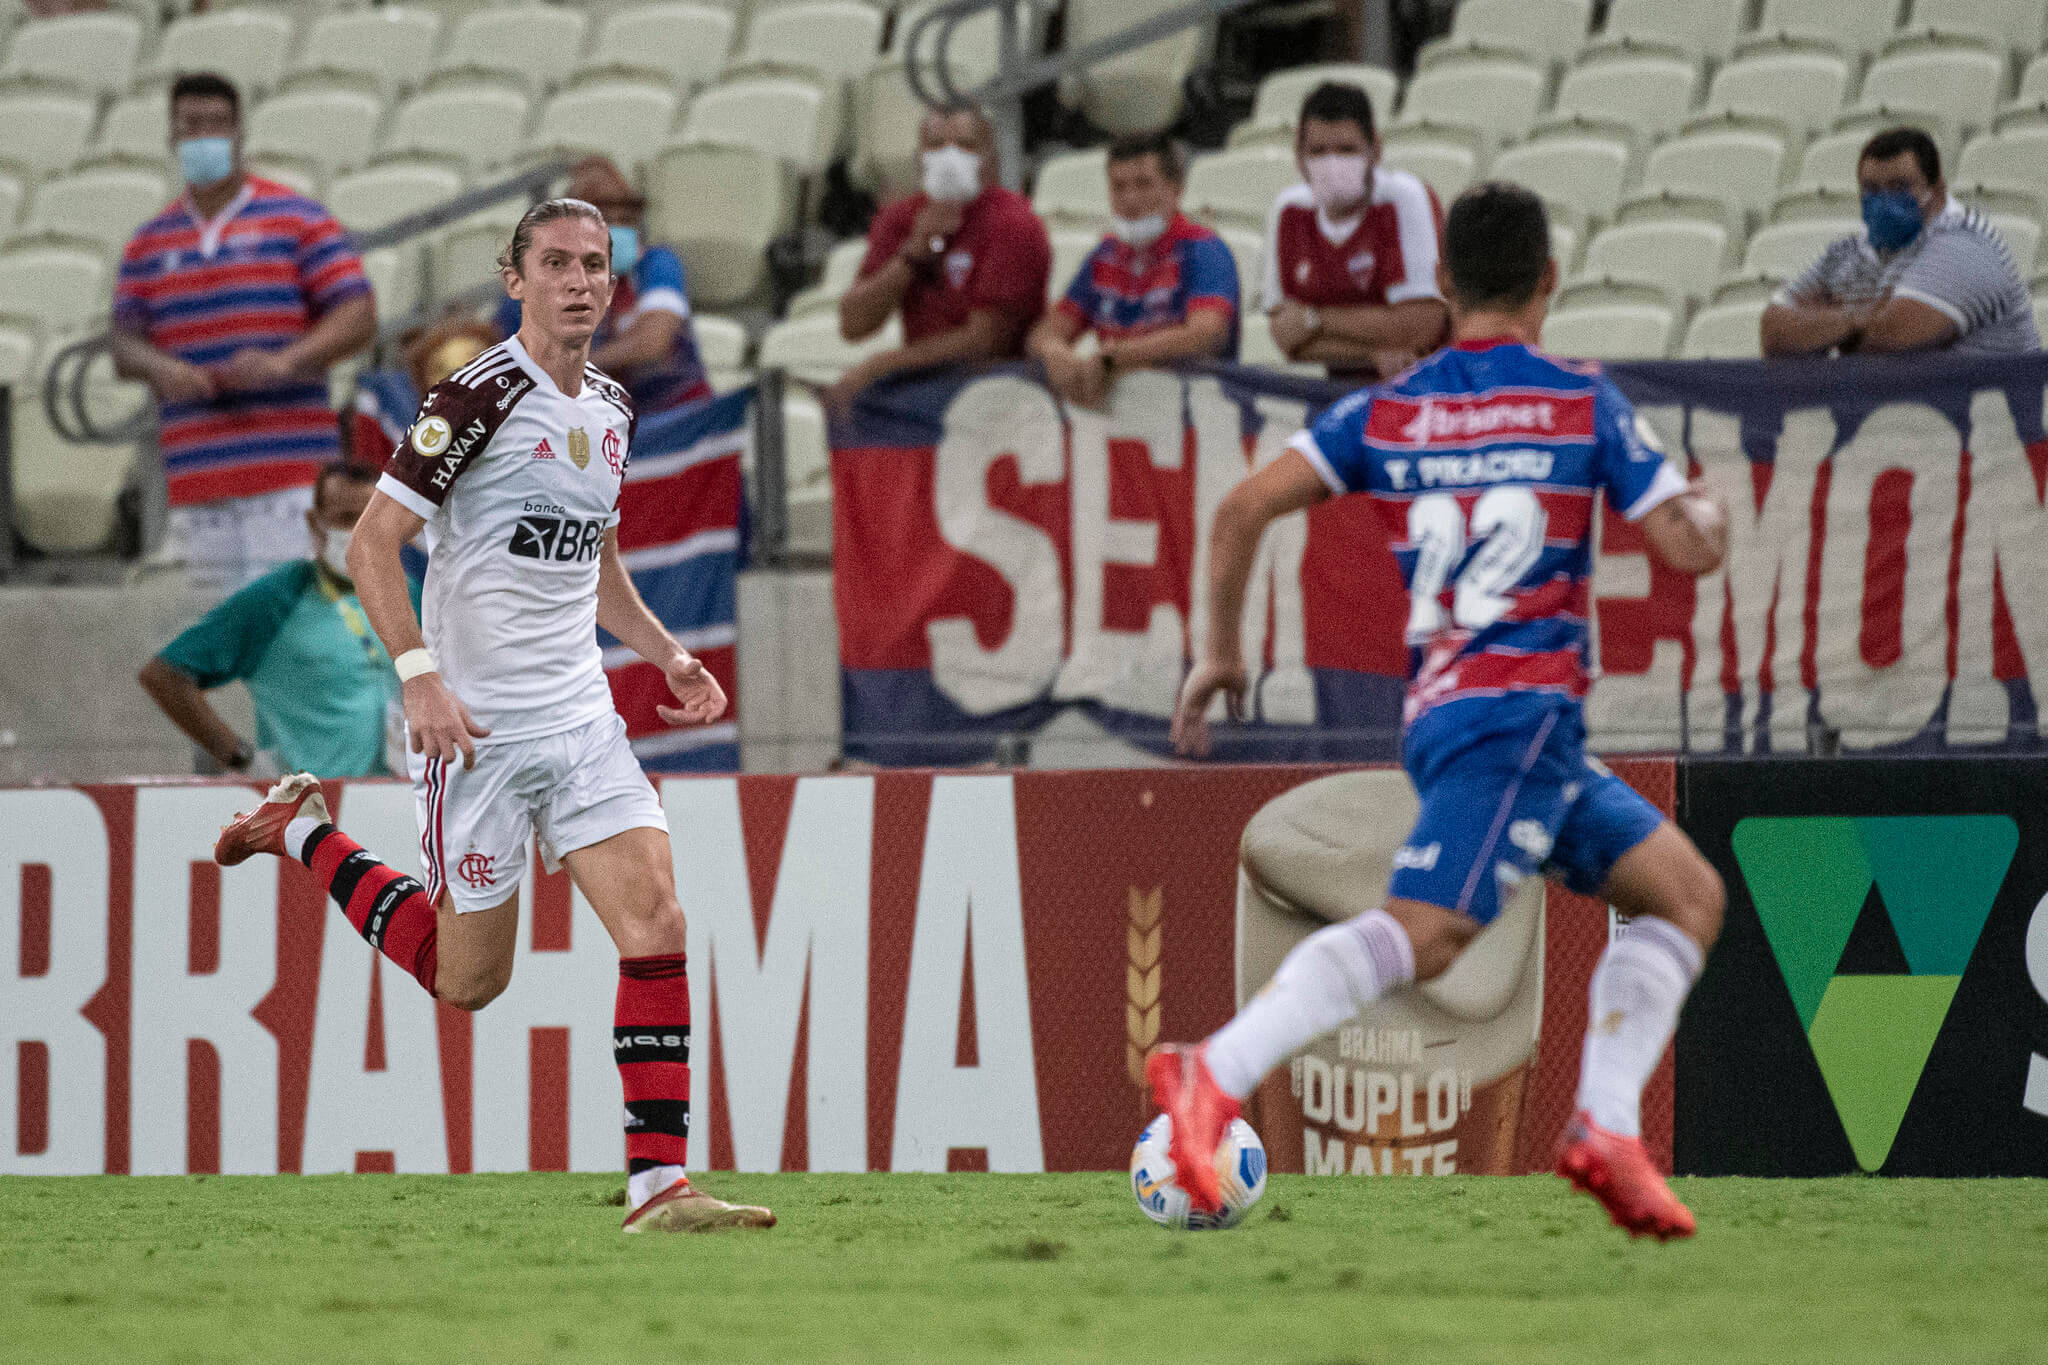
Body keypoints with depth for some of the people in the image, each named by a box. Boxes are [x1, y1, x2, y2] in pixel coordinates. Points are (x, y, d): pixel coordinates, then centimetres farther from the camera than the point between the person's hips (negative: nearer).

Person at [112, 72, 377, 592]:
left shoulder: (298, 219, 4)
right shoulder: (149, 243, 17)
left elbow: (359, 317, -2)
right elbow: (124, 344, 11)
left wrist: (284, 362, -18)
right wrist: (160, 369, -13)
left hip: (291, 471, -4)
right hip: (197, 485, 4)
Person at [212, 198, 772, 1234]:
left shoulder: (611, 407, 11)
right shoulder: (479, 396, -13)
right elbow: (371, 545, -13)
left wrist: (668, 656, 11)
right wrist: (420, 676, -22)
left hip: (581, 714, 6)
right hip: (478, 723, -6)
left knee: (656, 925, -11)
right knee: (468, 979, 4)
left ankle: (658, 1186, -11)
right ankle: (304, 833, 26)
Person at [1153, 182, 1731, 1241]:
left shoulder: (1385, 413, 14)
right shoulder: (1583, 402, 2)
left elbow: (1243, 509, 4)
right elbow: (1689, 548, 1)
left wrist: (1218, 653, 14)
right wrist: (1711, 508, 25)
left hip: (1446, 711, 7)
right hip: (1519, 707, -7)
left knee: (1687, 894, 15)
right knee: (1426, 928, -22)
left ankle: (1606, 1128, 2)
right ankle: (1214, 1078, -36)